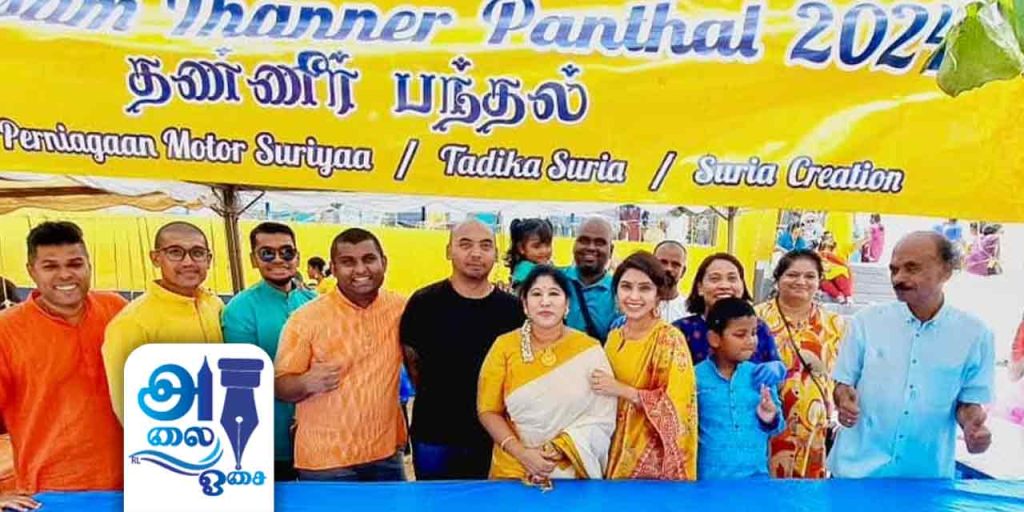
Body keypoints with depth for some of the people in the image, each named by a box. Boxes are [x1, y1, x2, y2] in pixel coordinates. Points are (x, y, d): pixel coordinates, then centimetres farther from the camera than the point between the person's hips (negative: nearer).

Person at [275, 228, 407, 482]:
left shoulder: (399, 308, -1)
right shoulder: (307, 318, -10)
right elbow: (280, 386, -7)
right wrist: (308, 382, -28)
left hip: (387, 454, 3)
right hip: (326, 462, -3)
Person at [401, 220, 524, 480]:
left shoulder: (512, 309, -2)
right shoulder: (424, 303, -7)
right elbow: (411, 360, 4)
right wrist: (437, 398, 8)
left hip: (494, 436, 2)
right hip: (434, 436, -1)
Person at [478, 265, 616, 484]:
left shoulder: (589, 349, -6)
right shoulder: (504, 346, -5)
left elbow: (601, 418, -7)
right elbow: (488, 410, -3)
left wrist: (558, 449, -18)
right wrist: (522, 454, -15)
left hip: (572, 472, 0)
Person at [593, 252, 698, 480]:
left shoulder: (670, 338, -13)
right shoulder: (614, 338, 5)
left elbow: (677, 405, -18)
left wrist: (622, 390, -20)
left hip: (654, 458, -5)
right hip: (618, 451, 5)